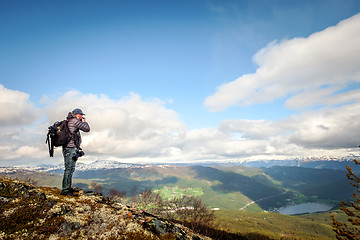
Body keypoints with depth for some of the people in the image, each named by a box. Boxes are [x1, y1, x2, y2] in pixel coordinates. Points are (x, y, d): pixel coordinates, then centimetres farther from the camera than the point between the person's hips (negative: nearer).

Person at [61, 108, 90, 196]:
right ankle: (65, 190, -8)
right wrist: (84, 121, 6)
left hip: (67, 148, 10)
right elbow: (87, 129, -7)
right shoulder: (74, 121, -9)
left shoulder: (68, 122, 19)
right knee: (69, 169, -10)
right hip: (71, 148, -10)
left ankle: (67, 187, 24)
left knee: (69, 169, 16)